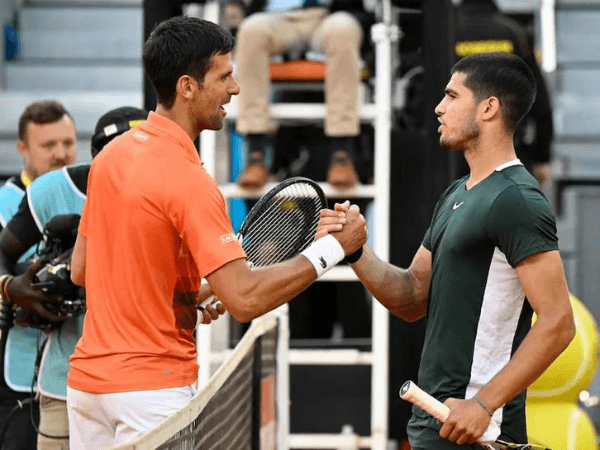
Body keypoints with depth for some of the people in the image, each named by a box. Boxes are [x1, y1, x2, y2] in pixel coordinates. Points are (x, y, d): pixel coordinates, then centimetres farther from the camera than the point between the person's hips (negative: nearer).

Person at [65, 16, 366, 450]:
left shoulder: (110, 155, 6)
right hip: (152, 388, -8)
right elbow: (245, 299, -24)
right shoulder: (189, 181, -19)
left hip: (87, 378, 8)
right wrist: (333, 248, -14)